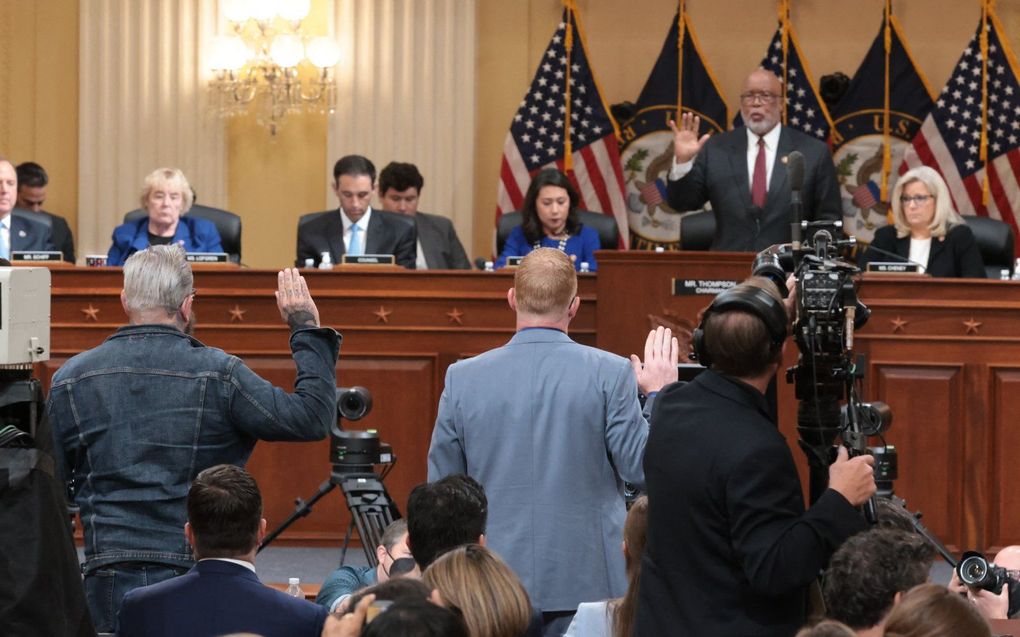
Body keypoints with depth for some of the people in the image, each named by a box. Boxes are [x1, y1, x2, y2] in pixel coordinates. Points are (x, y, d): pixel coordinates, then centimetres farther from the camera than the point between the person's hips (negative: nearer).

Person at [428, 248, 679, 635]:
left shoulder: (462, 378, -2)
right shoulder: (610, 374, -9)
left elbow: (441, 487, 4)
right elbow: (642, 469, -4)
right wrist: (659, 395, 7)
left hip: (495, 584, 2)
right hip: (585, 582, -2)